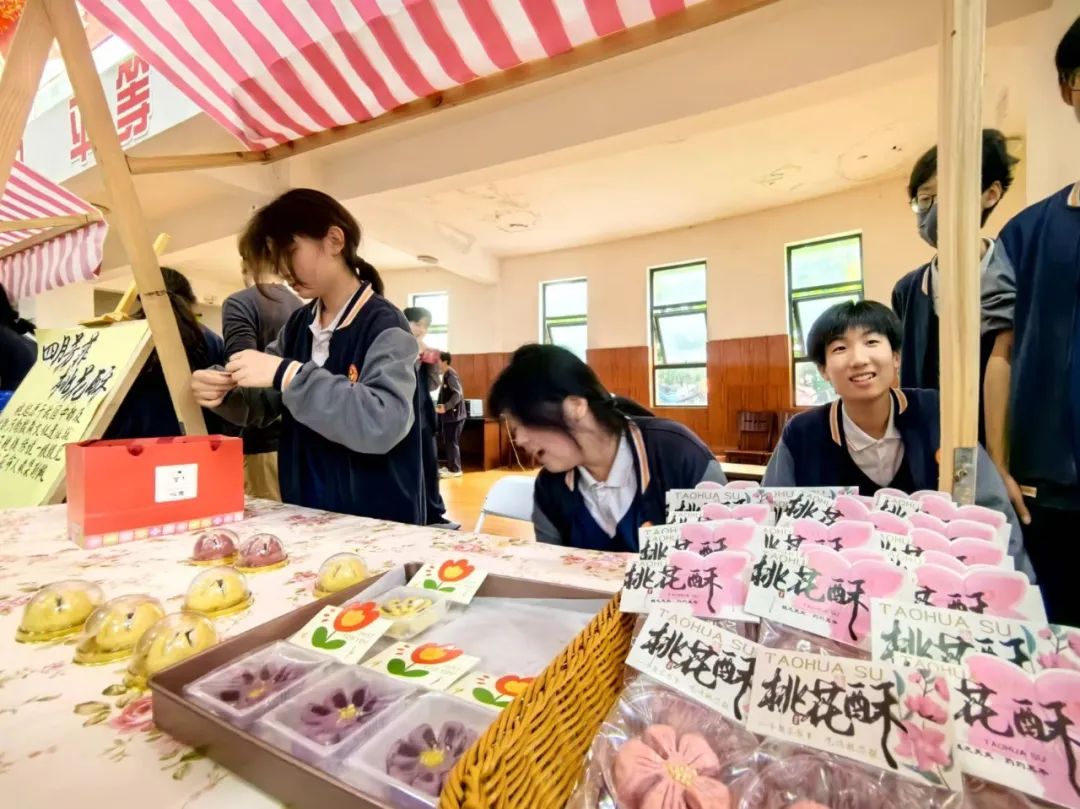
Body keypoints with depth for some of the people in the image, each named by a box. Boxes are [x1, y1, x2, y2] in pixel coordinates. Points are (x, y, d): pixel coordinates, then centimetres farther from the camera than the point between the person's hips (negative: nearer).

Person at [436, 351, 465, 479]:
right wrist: (441, 406, 13)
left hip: (454, 415, -10)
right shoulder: (446, 375, 14)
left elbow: (458, 394, -25)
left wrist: (446, 407, -29)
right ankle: (450, 466, 24)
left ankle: (455, 470, 3)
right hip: (448, 414, 10)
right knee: (447, 442, 15)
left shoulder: (451, 375, -15)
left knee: (451, 442, -4)